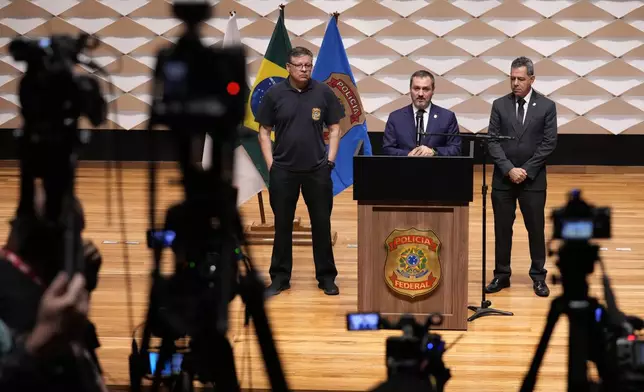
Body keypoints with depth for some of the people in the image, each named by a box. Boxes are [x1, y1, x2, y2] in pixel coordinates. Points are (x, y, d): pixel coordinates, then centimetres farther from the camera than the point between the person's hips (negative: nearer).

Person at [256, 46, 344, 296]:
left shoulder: (323, 93, 1)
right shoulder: (274, 94, 0)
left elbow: (334, 129, 7)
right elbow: (264, 132, 4)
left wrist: (330, 161, -2)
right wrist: (271, 165, -2)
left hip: (317, 170, 0)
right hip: (283, 171, 0)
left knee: (322, 224, 5)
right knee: (282, 225, 7)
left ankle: (326, 276, 16)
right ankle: (280, 278, 16)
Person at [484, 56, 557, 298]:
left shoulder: (546, 106, -1)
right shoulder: (500, 105, 3)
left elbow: (549, 143, -5)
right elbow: (493, 141, -1)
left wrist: (526, 171, -12)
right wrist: (509, 169, -13)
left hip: (533, 179, -1)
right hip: (503, 178, 1)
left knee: (536, 228, 4)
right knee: (502, 228, 6)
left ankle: (538, 277, 15)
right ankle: (501, 275, 15)